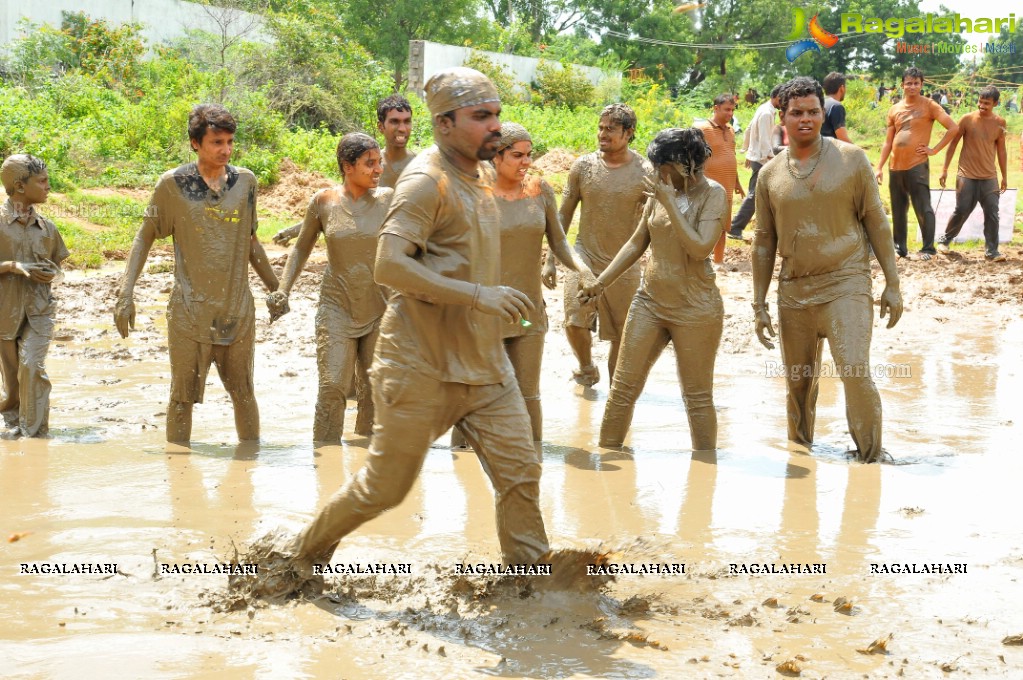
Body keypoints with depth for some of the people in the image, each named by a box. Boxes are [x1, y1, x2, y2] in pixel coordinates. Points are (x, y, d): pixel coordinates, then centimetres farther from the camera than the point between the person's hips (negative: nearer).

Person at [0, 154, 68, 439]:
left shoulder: (46, 227, 7)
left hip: (39, 309, 2)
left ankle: (35, 431, -8)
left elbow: (57, 263, 18)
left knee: (32, 365, -15)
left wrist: (52, 274, -3)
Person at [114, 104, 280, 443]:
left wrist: (276, 288, 22)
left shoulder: (245, 181, 6)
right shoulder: (173, 184, -4)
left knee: (244, 393, 10)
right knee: (183, 396, 3)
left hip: (237, 309, 3)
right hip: (190, 311, -3)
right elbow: (145, 237, 3)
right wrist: (126, 293, -5)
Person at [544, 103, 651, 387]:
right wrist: (550, 260, 5)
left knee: (621, 336, 6)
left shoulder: (644, 173, -7)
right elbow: (563, 216, 7)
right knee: (574, 322, -13)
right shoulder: (583, 166, -1)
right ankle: (587, 369, 17)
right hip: (585, 256, 1)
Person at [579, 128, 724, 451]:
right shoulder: (661, 190, 6)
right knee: (623, 385, 5)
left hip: (695, 307, -5)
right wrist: (601, 281, 9)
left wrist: (670, 203, -20)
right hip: (650, 300, 5)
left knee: (697, 396, 3)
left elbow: (701, 248, -21)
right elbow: (637, 243, 14)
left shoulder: (712, 193, -10)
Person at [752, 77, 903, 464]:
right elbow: (764, 241, 12)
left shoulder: (851, 159, -1)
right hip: (793, 291, 3)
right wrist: (758, 304, 10)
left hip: (845, 284, -3)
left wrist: (892, 284, -1)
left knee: (855, 373, -18)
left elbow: (876, 222, 2)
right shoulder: (770, 174, 6)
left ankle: (871, 459, -6)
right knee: (799, 383, 11)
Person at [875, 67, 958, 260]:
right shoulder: (895, 110, 12)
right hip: (896, 167, 5)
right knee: (898, 210, 11)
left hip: (917, 166, -5)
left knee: (923, 209, -6)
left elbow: (953, 128, -7)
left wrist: (934, 149, -9)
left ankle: (928, 249, -1)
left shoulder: (929, 106, -2)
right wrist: (879, 167, 9)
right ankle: (899, 247, 19)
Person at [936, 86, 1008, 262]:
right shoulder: (967, 119, -6)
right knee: (961, 211, 0)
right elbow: (953, 144, 0)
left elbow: (1001, 150, 11)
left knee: (992, 213, -4)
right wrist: (945, 169, -1)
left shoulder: (999, 123, 2)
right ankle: (944, 240, 21)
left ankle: (991, 251, 1)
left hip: (989, 177, 2)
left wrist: (1004, 176, 12)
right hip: (967, 176, -2)